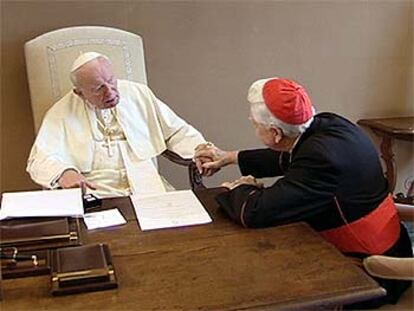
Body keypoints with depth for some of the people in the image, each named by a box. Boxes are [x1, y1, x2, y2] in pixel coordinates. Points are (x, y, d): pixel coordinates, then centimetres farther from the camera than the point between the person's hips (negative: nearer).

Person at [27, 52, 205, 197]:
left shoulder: (139, 94, 11)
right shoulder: (61, 113, 4)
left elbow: (177, 132, 15)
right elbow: (40, 159, -1)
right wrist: (63, 173, -24)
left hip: (147, 189, 3)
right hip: (95, 197, -2)